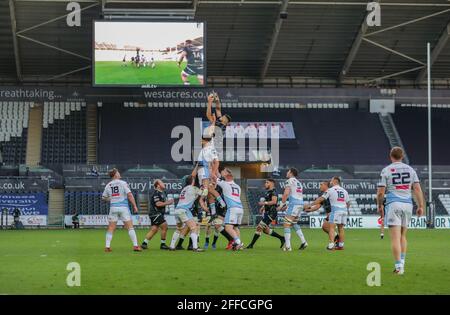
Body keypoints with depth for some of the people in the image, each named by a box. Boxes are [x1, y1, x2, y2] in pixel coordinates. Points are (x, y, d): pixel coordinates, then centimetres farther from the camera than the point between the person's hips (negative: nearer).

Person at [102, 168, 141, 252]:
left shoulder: (108, 185, 6)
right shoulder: (123, 183, -4)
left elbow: (104, 198, 14)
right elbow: (129, 195, -11)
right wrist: (135, 206, -7)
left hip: (113, 207, 3)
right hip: (123, 207, -3)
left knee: (111, 228, 8)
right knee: (130, 227, 1)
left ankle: (107, 247, 3)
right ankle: (135, 245, -2)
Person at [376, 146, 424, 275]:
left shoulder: (386, 170, -1)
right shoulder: (410, 169, 8)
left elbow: (380, 192, -3)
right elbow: (417, 189, 2)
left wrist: (379, 205, 12)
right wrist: (420, 206, 5)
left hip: (393, 205, -4)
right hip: (407, 204, 4)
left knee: (395, 237, -6)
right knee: (402, 235, 18)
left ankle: (398, 267, -12)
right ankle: (402, 264, 16)